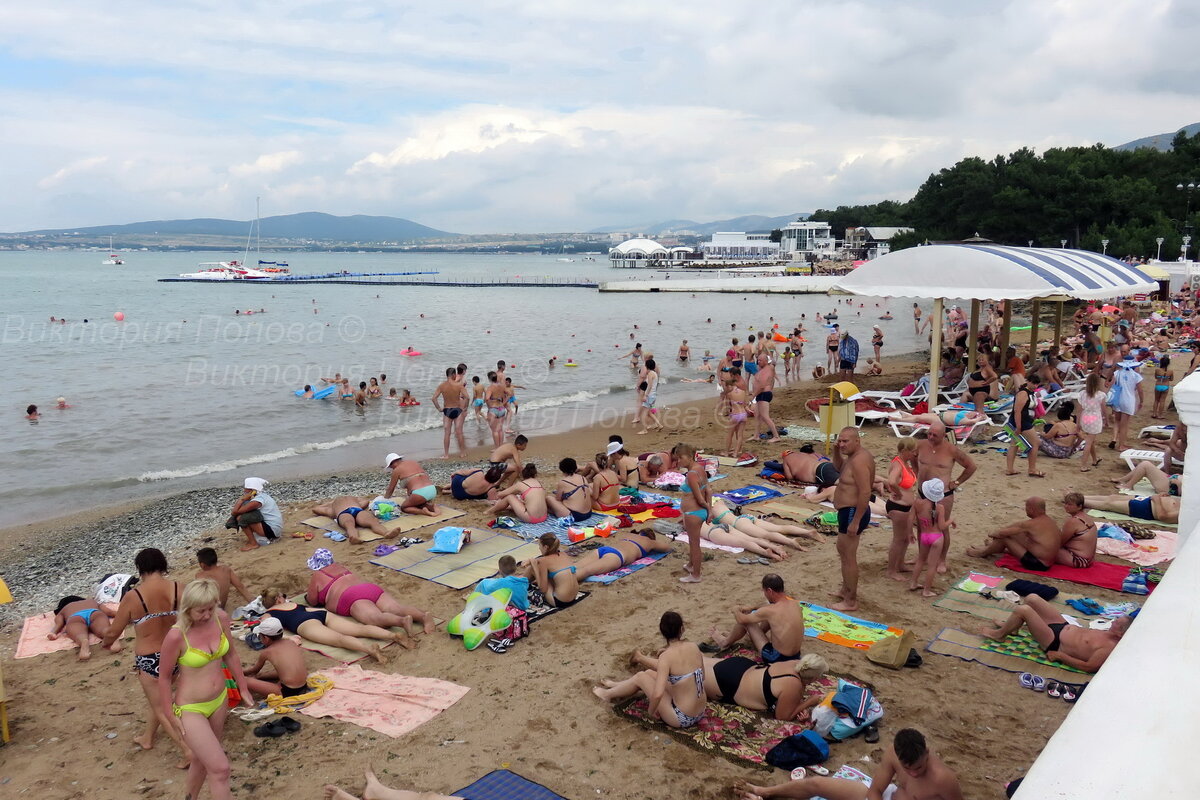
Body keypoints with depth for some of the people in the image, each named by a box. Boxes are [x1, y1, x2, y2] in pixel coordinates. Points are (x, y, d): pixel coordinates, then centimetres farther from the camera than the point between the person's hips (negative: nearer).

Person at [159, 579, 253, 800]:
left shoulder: (221, 618, -10)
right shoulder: (176, 635, -25)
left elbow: (231, 656, 5)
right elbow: (164, 677, -12)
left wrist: (243, 689, 11)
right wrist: (170, 715, -6)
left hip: (219, 700, 6)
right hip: (190, 709, -6)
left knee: (203, 759, 24)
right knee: (220, 768, -8)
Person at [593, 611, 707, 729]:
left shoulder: (666, 656, -21)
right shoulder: (694, 646, -4)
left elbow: (657, 694, -30)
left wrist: (651, 711, -10)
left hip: (682, 719, -6)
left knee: (640, 677, 10)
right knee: (650, 673, 21)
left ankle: (609, 694, 36)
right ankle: (618, 686, 47)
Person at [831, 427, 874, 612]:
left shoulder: (859, 461, -24)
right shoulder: (855, 456, 7)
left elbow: (865, 493, -28)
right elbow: (839, 468, 26)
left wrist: (855, 522, -27)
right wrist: (837, 450, 7)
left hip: (852, 512, -11)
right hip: (849, 511, 11)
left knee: (848, 557, -2)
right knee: (843, 551, 25)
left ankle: (851, 602, 8)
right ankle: (845, 590, 40)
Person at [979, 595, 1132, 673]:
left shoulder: (1109, 648, -26)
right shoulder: (1110, 633, -2)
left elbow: (1088, 667, -25)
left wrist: (1059, 655, -20)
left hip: (1054, 644, -9)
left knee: (1022, 610, -21)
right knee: (1030, 598, 10)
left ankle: (999, 634, 5)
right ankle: (1010, 626, 30)